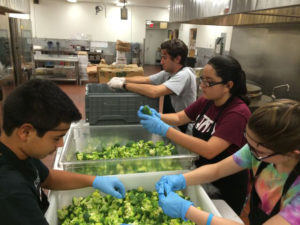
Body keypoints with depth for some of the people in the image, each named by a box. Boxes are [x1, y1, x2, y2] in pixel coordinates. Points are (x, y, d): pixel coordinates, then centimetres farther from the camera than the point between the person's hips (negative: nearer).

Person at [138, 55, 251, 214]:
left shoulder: (238, 113, -27)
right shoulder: (206, 101, -6)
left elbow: (209, 150, -35)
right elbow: (179, 118, 3)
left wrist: (164, 129, -37)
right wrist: (157, 116, -18)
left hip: (226, 185, -6)